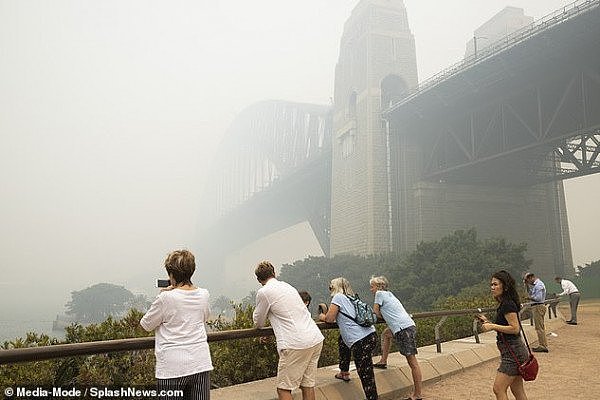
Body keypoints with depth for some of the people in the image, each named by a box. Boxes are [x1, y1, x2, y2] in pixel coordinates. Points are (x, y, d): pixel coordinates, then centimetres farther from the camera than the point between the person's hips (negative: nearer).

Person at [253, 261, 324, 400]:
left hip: (296, 344, -7)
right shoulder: (288, 286, 19)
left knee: (284, 389, 3)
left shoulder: (264, 292, -3)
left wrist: (256, 317, 30)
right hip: (316, 339, 7)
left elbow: (259, 323, 9)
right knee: (308, 385, 14)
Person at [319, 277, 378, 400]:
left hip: (361, 341, -9)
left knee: (366, 376, -5)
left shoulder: (338, 297, 0)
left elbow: (330, 319, -2)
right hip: (371, 334, 9)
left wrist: (322, 317, 19)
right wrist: (327, 314, 31)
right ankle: (344, 373, 38)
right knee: (342, 341, 31)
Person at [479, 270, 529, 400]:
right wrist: (488, 322, 10)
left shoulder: (507, 304, -16)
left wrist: (493, 326, -18)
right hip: (513, 351, 10)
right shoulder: (503, 304, 14)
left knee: (498, 389, -8)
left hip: (513, 351, -10)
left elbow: (515, 328, -22)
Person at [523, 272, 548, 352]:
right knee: (541, 327, 15)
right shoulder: (535, 284, 14)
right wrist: (527, 285, 11)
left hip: (538, 307, -11)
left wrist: (531, 298, -9)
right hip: (537, 307, 11)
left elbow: (538, 298, -24)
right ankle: (544, 345, 22)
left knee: (539, 328, -6)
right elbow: (530, 293, 23)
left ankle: (542, 346, -3)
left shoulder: (538, 285, -17)